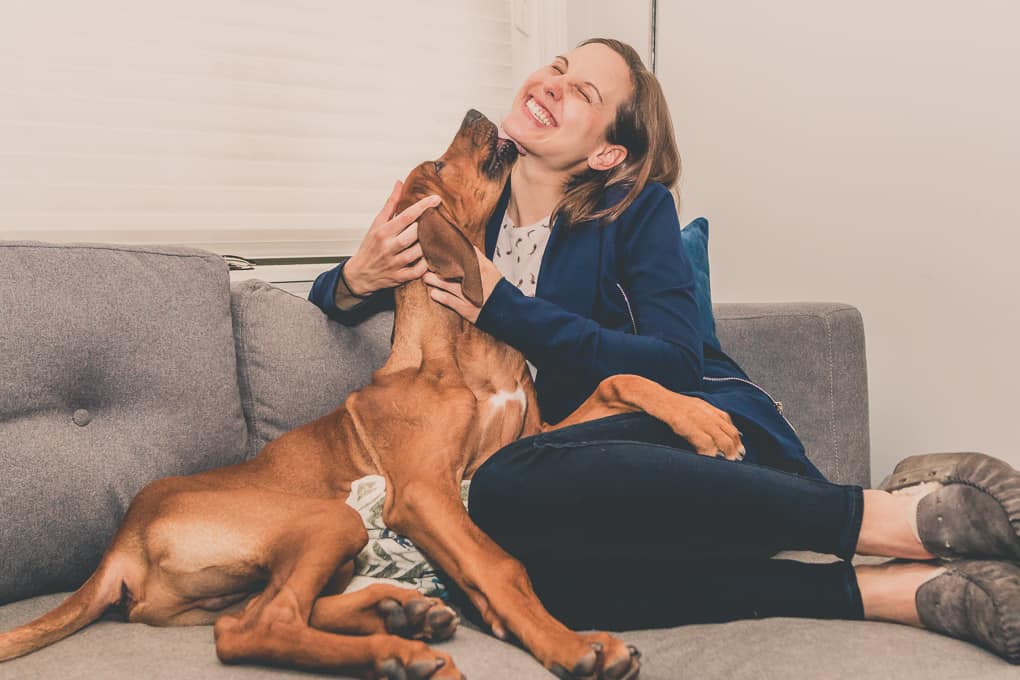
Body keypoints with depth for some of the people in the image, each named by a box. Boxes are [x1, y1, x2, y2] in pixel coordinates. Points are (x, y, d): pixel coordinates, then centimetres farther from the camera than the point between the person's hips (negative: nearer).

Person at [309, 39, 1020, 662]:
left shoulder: (636, 206, 0)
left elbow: (676, 362, -12)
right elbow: (330, 298, 20)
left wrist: (502, 307, -14)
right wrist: (361, 276, -6)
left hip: (702, 434, -4)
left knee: (506, 486, -36)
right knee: (518, 565, -34)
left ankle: (884, 517, -32)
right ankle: (889, 589, -32)